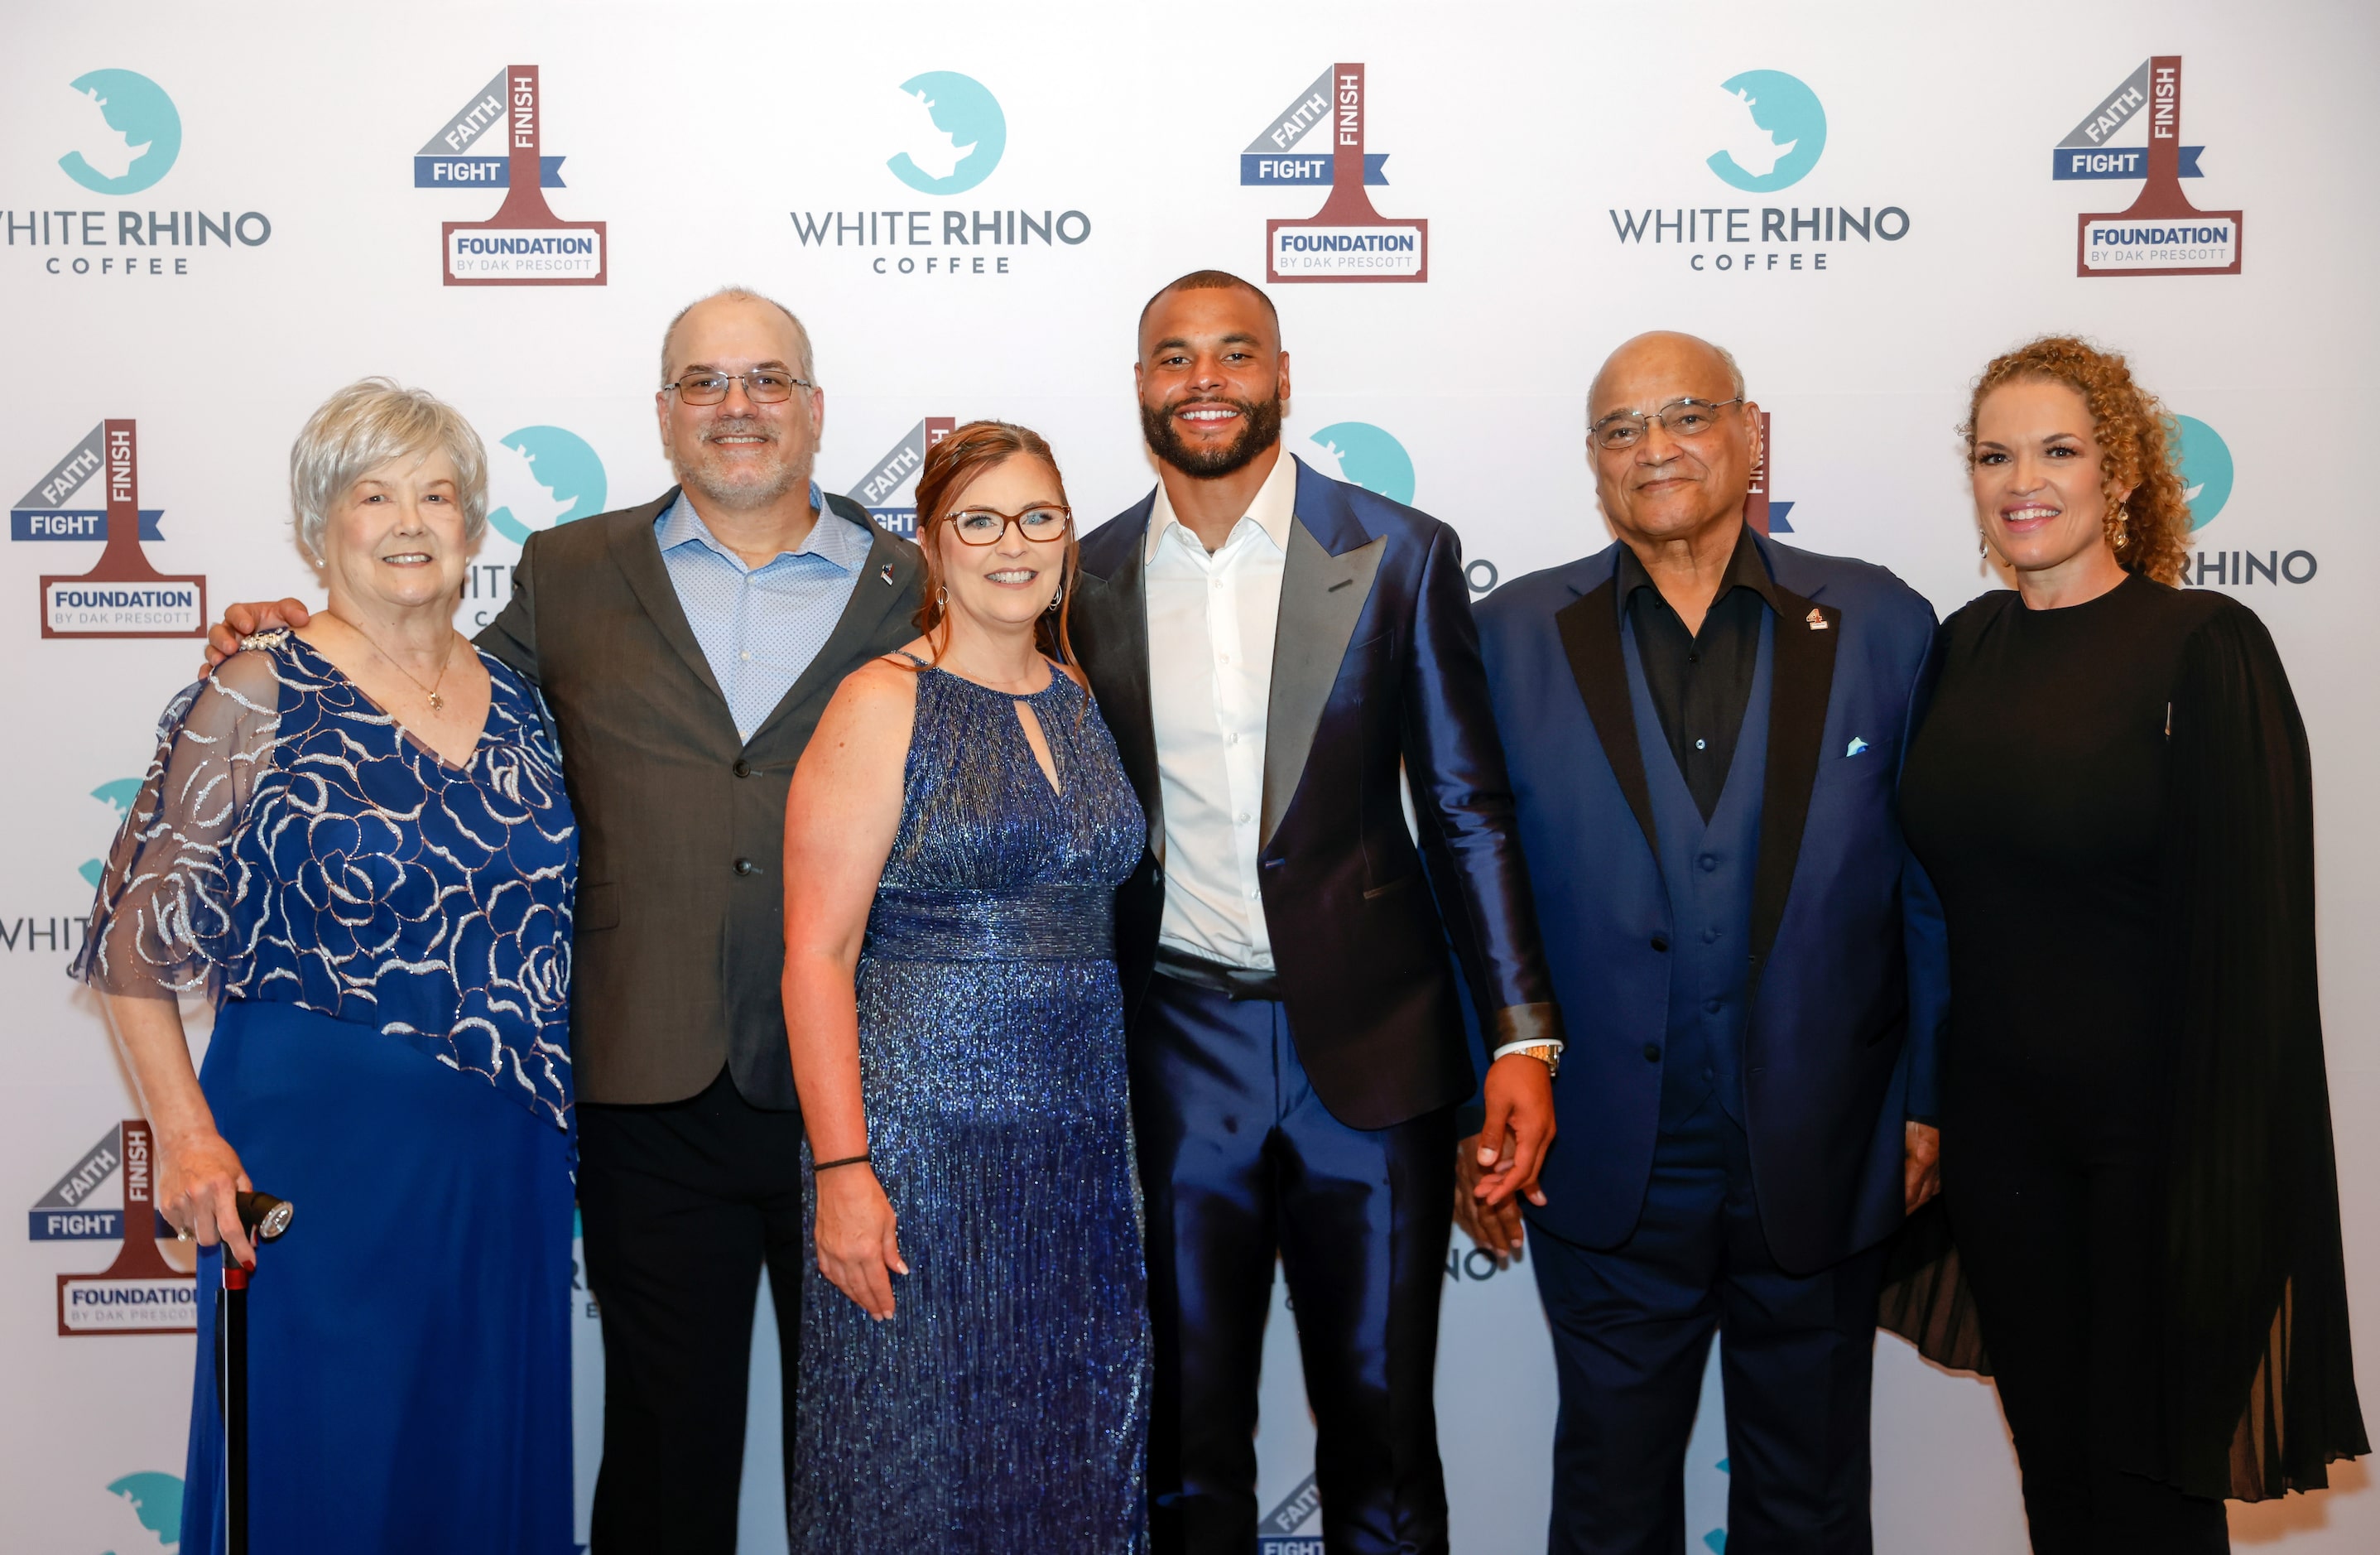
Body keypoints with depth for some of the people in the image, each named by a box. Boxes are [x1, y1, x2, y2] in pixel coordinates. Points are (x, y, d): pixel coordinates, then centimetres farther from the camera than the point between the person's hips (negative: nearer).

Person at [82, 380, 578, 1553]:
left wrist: (567, 1111, 8)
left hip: (504, 1155, 5)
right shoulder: (259, 696, -6)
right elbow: (138, 935, -7)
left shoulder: (517, 703, 7)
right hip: (322, 1144, -4)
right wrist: (185, 1136, -15)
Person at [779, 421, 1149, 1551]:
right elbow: (817, 954, -11)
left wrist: (1122, 1117, 8)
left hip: (1082, 1139, 6)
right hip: (921, 1137, -5)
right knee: (919, 1463, 4)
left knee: (1072, 1448, 13)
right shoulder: (883, 706, -7)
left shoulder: (1080, 699, 10)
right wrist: (843, 1169, -17)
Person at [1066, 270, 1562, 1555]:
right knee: (1188, 1425, 13)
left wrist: (1522, 1036, -7)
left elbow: (1465, 811, 0)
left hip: (1370, 1038, -1)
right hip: (1174, 1048, 2)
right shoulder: (1088, 580, 4)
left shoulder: (1398, 555, -1)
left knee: (1380, 1414, 9)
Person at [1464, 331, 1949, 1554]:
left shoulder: (1881, 624, 0)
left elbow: (1933, 886, 2)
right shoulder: (1515, 637, 0)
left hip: (1822, 1168, 1)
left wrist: (1932, 1101, 0)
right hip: (1607, 1173, 0)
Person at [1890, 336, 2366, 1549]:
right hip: (1997, 1121, 5)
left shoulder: (2205, 646, -11)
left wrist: (2217, 1173, -15)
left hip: (2153, 1127, -5)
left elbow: (2252, 927, -13)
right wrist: (1925, 1104, 8)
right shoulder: (1967, 645, 5)